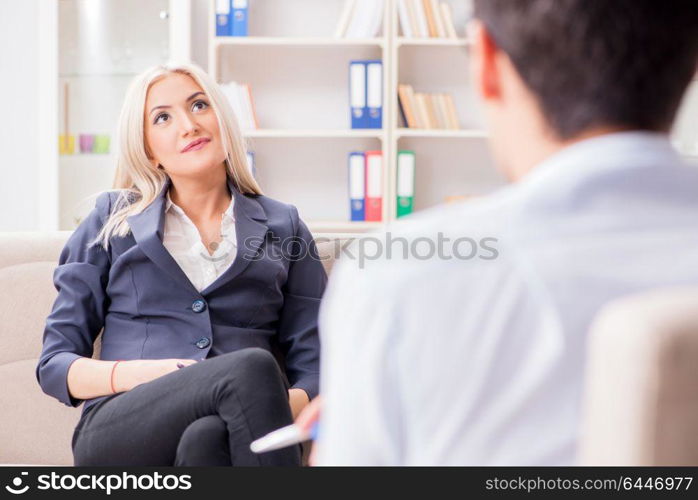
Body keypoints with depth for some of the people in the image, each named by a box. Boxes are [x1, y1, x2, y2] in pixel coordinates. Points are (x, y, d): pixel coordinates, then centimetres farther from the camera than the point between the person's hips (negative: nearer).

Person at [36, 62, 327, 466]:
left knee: (206, 439, -38)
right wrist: (137, 374, -8)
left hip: (237, 430, 1)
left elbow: (314, 368, 13)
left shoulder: (284, 228, 19)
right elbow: (54, 364, 15)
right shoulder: (111, 224, 18)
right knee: (251, 366, -34)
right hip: (121, 433, -1)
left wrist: (287, 405, -12)